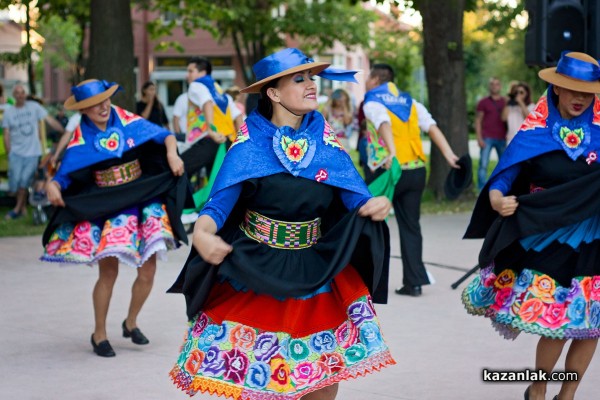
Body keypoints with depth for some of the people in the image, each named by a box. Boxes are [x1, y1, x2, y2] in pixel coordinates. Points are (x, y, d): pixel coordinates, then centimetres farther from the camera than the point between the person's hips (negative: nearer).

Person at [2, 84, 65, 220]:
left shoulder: (34, 107, 1)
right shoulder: (8, 112, 4)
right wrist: (9, 153, -2)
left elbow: (50, 120, -3)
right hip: (16, 152, 1)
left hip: (33, 152, -1)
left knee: (24, 181, -4)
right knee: (15, 181, -2)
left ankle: (17, 209, 9)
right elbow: (6, 135, 5)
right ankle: (23, 207, 16)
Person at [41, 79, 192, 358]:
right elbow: (64, 175, -8)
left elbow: (165, 136, 1)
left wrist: (171, 153, -19)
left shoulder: (128, 121, -4)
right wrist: (53, 186, -29)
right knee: (108, 272, -3)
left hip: (143, 202, 2)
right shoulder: (81, 140, -6)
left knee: (147, 271, 1)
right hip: (105, 208, -2)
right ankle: (99, 334, 16)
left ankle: (131, 323, 26)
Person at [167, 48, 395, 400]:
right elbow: (220, 202, -17)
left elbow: (355, 195, -7)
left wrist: (373, 206, -30)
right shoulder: (250, 143, -10)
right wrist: (201, 233, -38)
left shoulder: (324, 139, -2)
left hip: (318, 274, 3)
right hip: (254, 271, -3)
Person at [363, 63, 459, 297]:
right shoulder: (410, 103, 15)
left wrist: (392, 153, -37)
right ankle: (414, 282, 5)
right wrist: (448, 154, -6)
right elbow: (432, 127, 2)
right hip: (416, 171, 5)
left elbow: (384, 125, -22)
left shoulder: (372, 104, -1)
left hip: (388, 171, -5)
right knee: (410, 226, 10)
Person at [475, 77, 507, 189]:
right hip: (487, 138, -3)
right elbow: (478, 120, 2)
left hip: (502, 138, 3)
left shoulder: (506, 102, 13)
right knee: (483, 164, -6)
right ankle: (482, 189, -3)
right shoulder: (483, 102, 5)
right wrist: (479, 138, -7)